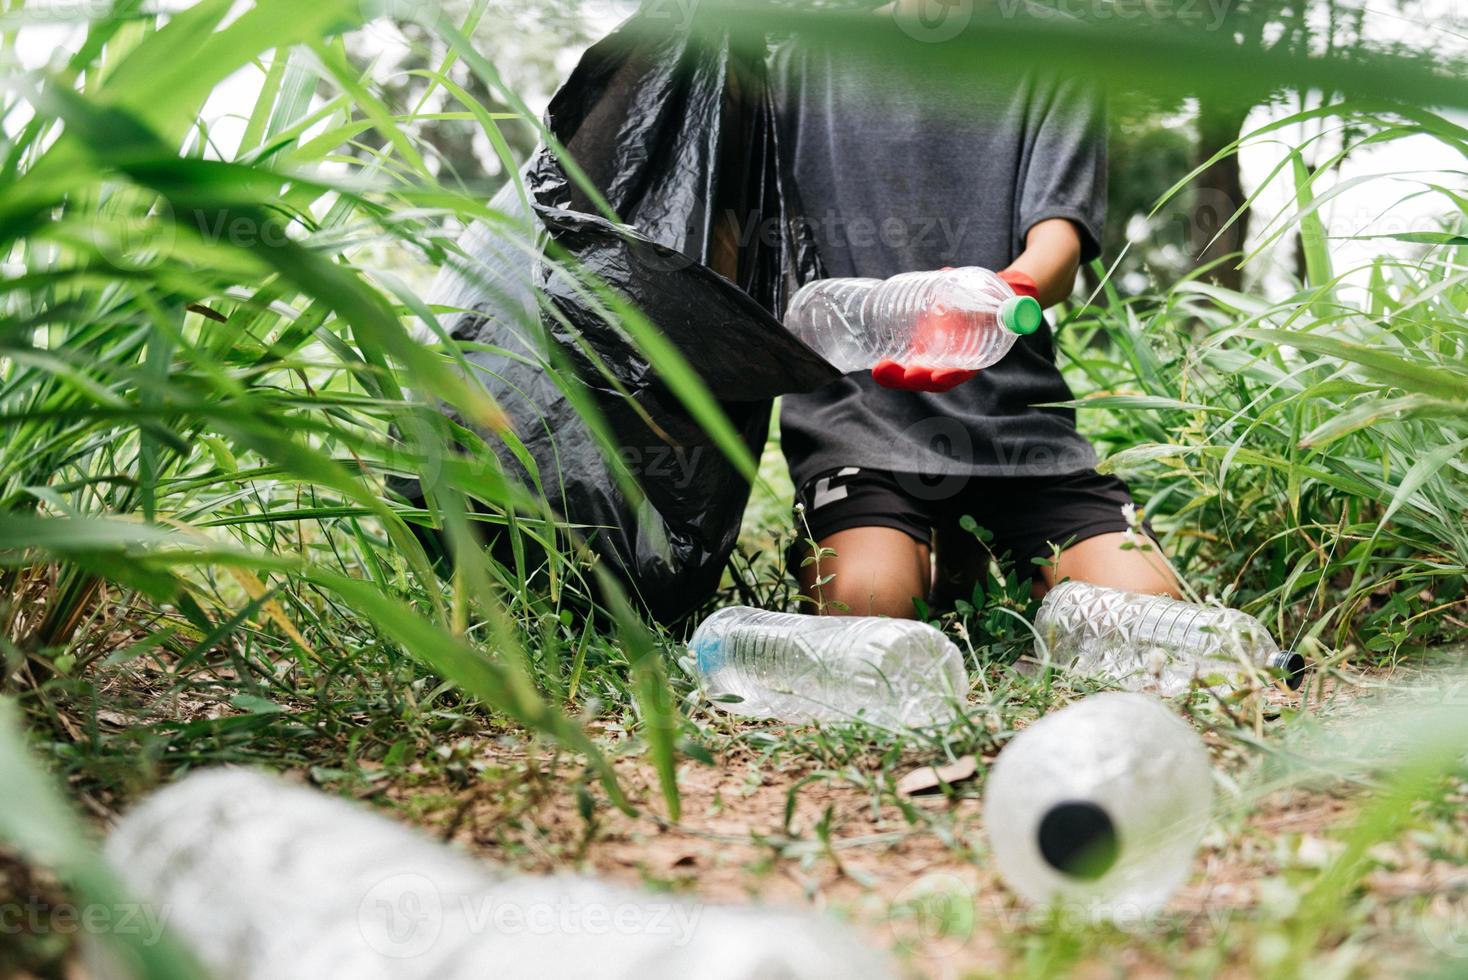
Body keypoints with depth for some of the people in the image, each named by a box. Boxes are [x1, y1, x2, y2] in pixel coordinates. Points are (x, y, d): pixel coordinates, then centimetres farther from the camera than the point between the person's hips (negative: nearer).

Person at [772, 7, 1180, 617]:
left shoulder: (1052, 70, 11)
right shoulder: (807, 61, 13)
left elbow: (1059, 244, -5)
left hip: (1015, 419, 1)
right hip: (856, 414, 0)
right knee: (865, 605, -27)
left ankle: (979, 567, 13)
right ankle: (924, 559, 9)